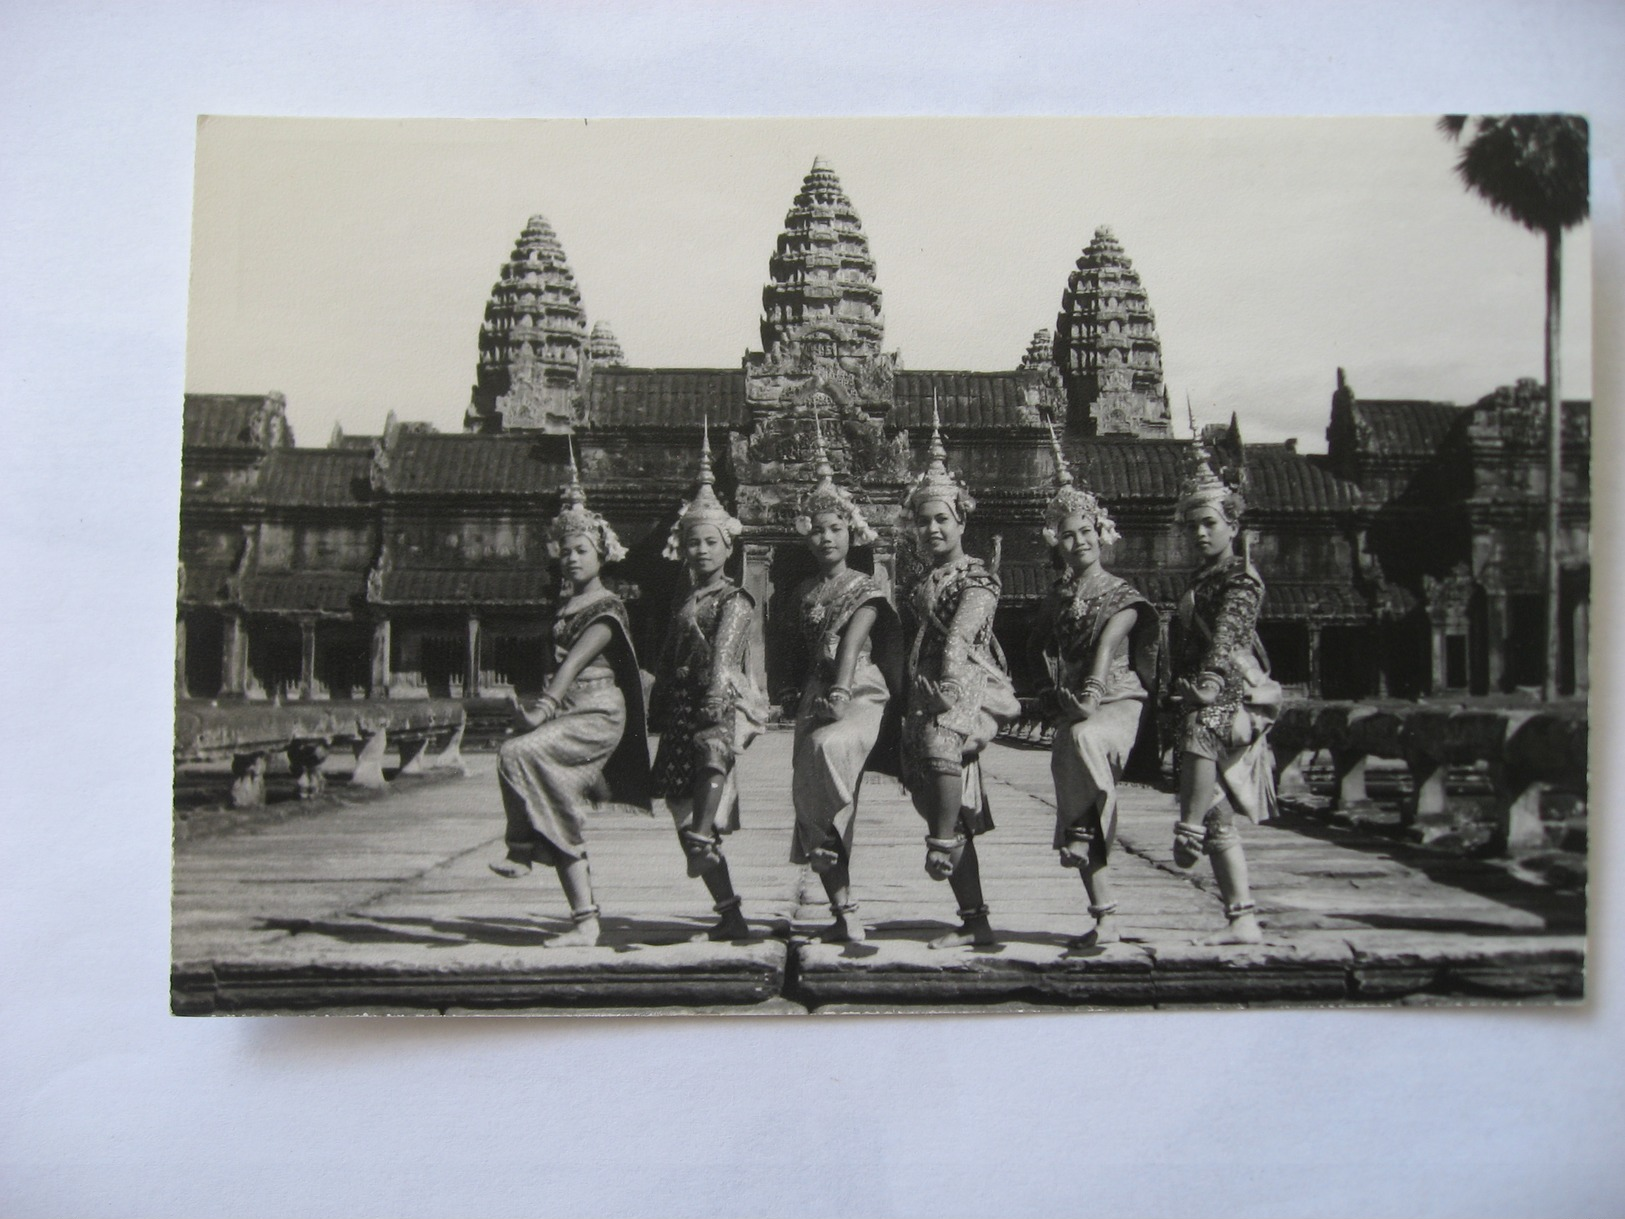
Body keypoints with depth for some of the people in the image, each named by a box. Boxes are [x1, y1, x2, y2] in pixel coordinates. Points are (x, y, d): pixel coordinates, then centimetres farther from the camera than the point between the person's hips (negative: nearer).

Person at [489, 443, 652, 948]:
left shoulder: (607, 608, -5)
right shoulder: (565, 607, 18)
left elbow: (575, 661, -18)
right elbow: (561, 664, 17)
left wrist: (544, 707, -28)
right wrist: (540, 706, 1)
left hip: (598, 715, -8)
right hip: (568, 715, 8)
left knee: (518, 752, -28)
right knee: (564, 818, 2)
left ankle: (522, 848, -14)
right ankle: (586, 922, 7)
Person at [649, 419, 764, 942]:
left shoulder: (734, 601, 1)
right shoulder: (683, 605, 22)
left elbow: (724, 654, -16)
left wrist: (717, 702, -30)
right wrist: (659, 718, 13)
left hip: (724, 704, -7)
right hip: (682, 713, 7)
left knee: (711, 744, -44)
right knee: (686, 819, 5)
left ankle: (705, 838, -58)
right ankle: (730, 917, 14)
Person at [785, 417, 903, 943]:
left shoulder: (865, 589, 1)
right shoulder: (804, 592, 16)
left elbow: (852, 642, -14)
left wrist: (840, 693, -26)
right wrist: (799, 697, 7)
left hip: (860, 697, -5)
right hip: (815, 701, 5)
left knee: (827, 744, -37)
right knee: (809, 791, -2)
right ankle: (843, 912, 5)